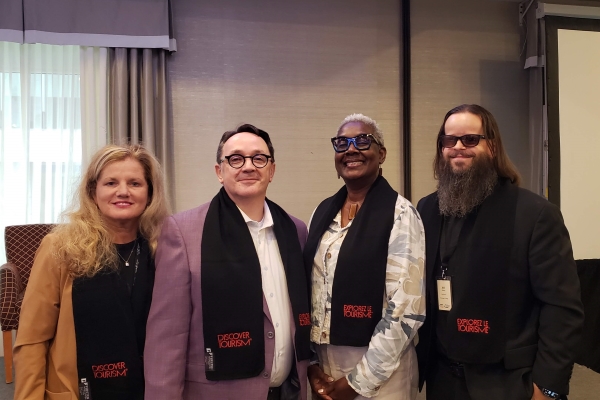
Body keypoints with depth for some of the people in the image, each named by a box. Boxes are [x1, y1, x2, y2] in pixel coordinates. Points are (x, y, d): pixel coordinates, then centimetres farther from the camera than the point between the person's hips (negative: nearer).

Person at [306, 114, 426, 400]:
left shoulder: (400, 214, -13)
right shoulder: (322, 212, 5)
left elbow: (406, 309, -16)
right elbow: (308, 292, 7)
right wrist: (309, 363, 1)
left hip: (381, 376, -5)